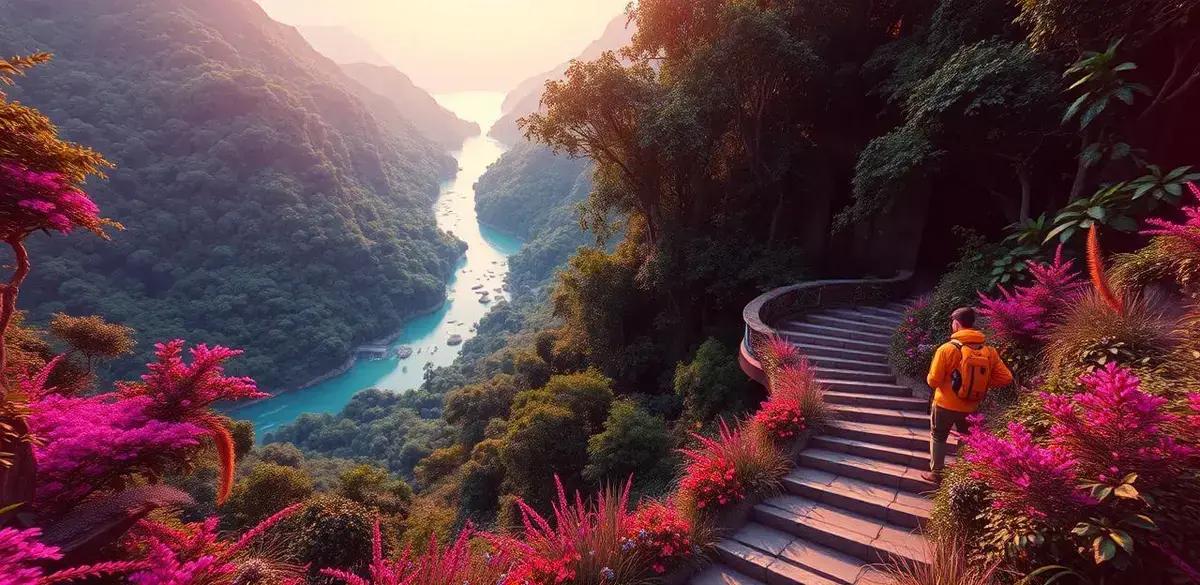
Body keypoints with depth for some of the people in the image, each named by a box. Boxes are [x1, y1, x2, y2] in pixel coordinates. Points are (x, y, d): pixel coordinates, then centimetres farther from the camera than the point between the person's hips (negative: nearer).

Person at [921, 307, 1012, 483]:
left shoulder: (947, 349, -20)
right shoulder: (989, 351, -8)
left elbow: (933, 381, -18)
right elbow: (1006, 378, -7)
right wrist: (983, 383, 5)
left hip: (945, 405, -4)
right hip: (970, 407, 4)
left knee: (938, 437, 17)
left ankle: (936, 473, 24)